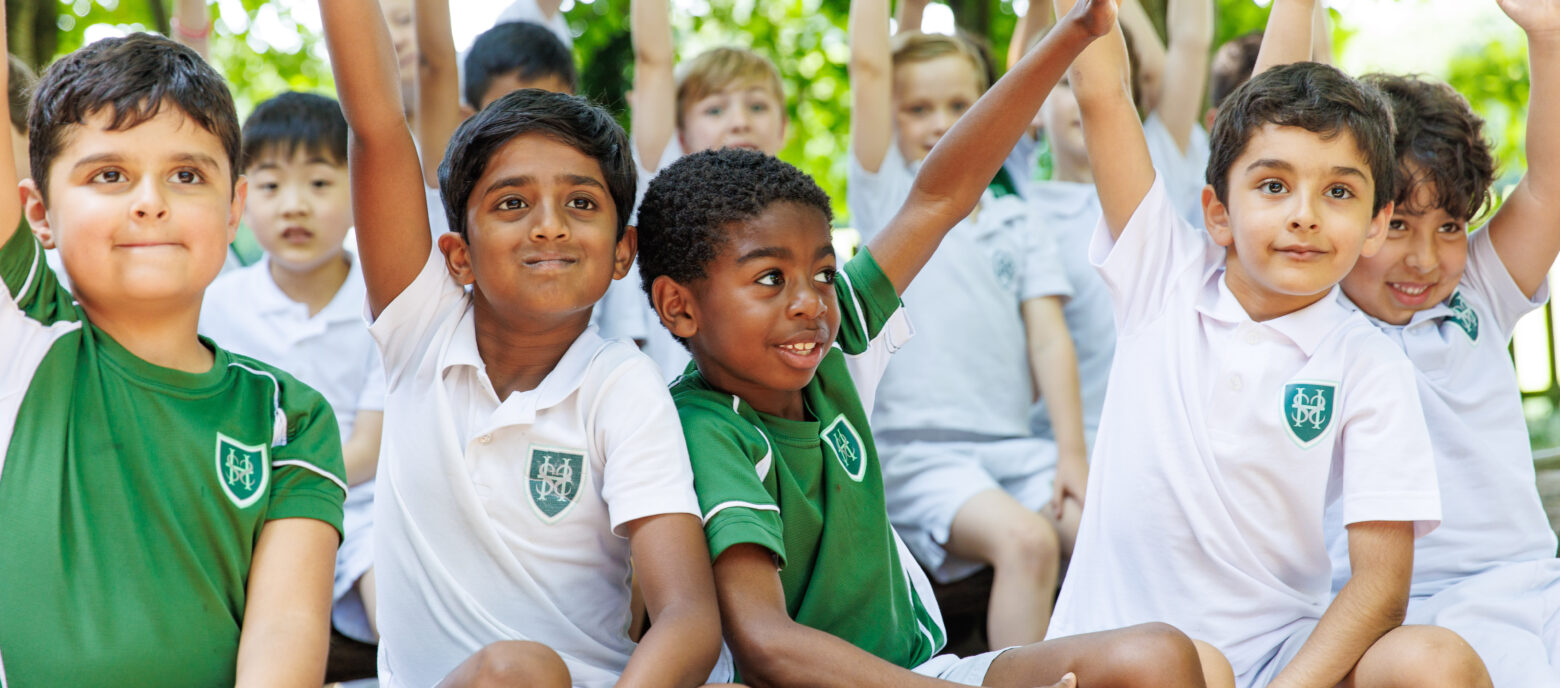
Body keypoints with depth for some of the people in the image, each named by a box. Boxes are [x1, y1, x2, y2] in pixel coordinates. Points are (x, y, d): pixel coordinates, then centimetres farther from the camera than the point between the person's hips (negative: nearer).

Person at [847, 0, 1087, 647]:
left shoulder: (1015, 222, 16)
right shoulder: (885, 195, 8)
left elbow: (1049, 338, 7)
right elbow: (868, 66, -2)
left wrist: (1072, 453, -3)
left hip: (1015, 446, 4)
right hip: (917, 452, -4)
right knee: (1025, 539, -29)